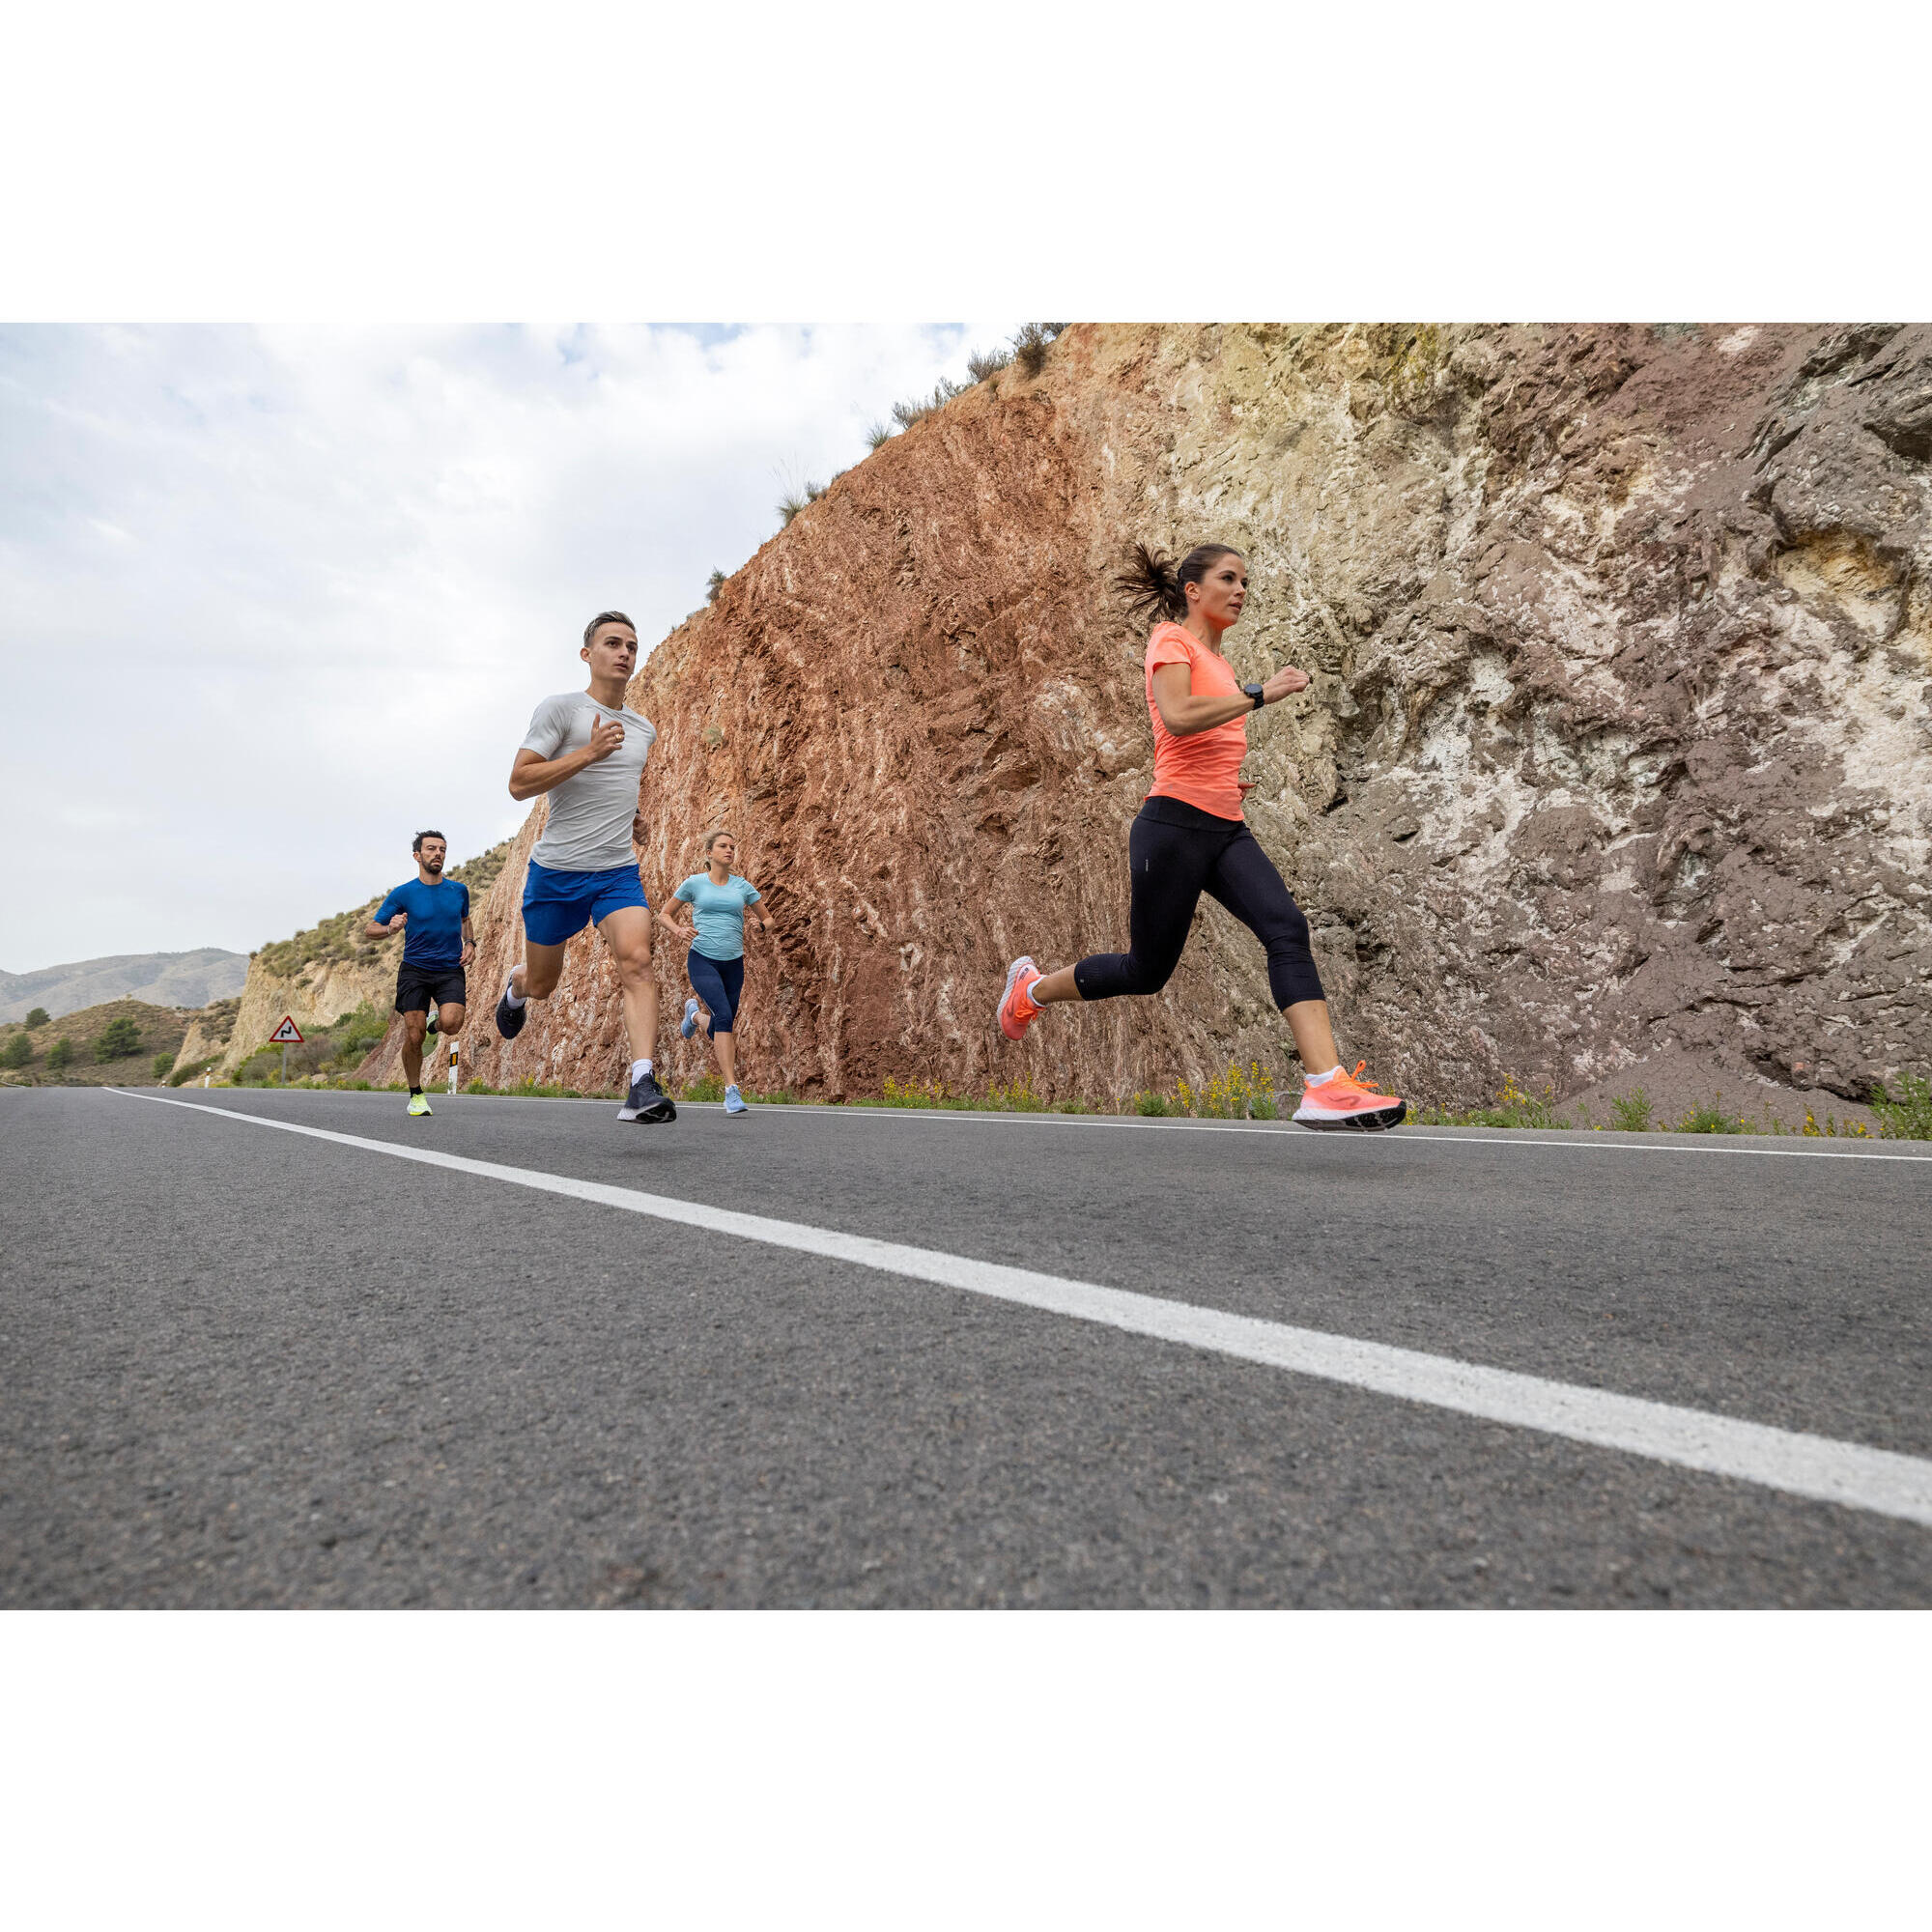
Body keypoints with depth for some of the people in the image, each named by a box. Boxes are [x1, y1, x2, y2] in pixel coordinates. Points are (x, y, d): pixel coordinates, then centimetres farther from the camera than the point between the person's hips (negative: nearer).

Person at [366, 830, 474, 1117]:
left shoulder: (459, 889, 6)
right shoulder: (403, 894, -2)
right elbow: (370, 929, 1)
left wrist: (470, 943, 7)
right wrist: (390, 928, -21)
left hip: (451, 970, 1)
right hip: (414, 971, -1)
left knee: (451, 1024, -24)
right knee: (414, 1037, -7)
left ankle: (435, 1016, 15)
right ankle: (416, 1095, 14)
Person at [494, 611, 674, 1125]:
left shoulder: (645, 730, 13)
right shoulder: (559, 708, -5)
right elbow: (518, 783, -14)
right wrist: (588, 752, -23)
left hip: (619, 872, 3)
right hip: (557, 870, -3)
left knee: (636, 961, -22)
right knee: (541, 985, 12)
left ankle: (642, 1087, -27)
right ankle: (515, 986, 50)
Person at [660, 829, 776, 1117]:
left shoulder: (742, 886, 9)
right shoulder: (695, 883, 4)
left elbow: (766, 917, 17)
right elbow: (663, 915, 10)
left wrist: (766, 925, -8)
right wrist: (678, 930, -11)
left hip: (733, 963, 4)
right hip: (702, 960, -4)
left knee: (720, 1031, 9)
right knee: (724, 1015, -25)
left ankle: (695, 1015, 47)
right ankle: (732, 1091, -24)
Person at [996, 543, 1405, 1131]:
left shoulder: (1217, 659, 23)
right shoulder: (1171, 640, -2)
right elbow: (1176, 716, -22)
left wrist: (1226, 777, 19)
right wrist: (1259, 694, -20)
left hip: (1226, 830, 8)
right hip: (1175, 824, -7)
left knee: (1287, 930, -16)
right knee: (1148, 970, 4)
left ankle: (1326, 1087, -22)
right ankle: (1030, 988, 28)